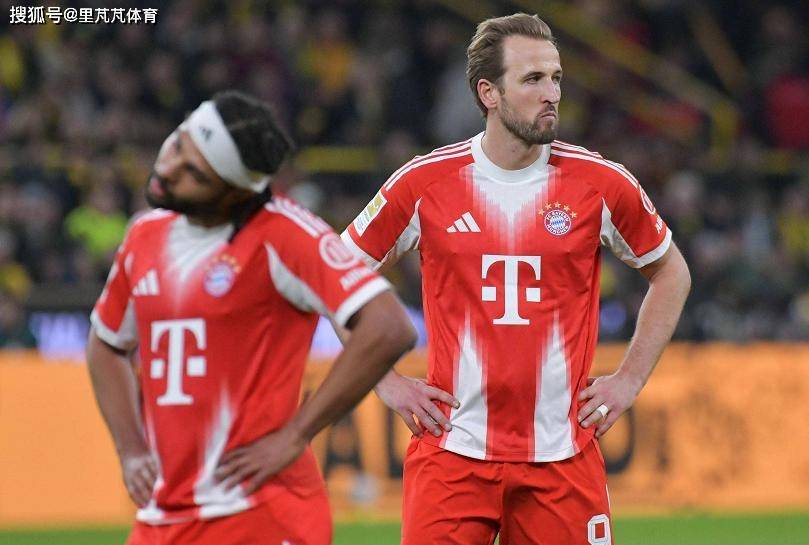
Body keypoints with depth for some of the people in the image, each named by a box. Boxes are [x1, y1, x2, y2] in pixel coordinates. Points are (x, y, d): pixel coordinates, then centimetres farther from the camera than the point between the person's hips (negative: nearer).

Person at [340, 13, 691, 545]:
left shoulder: (602, 183, 1)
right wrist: (386, 380, 6)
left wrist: (630, 379, 10)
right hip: (453, 450, -1)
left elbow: (671, 273, 17)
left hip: (563, 456, 1)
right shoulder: (425, 182, -1)